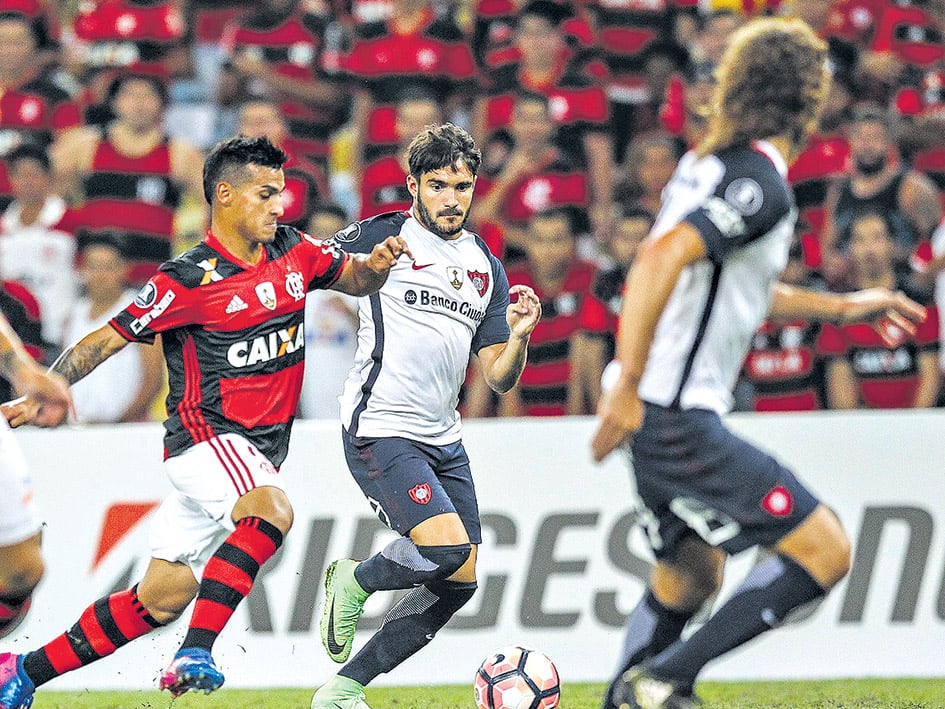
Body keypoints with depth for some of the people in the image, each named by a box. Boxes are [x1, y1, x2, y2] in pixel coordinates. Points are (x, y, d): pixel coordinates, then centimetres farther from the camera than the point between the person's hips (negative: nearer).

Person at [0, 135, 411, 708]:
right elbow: (106, 340, -9)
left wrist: (376, 264, -3)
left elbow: (355, 279, 21)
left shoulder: (295, 253, 5)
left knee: (161, 598, 9)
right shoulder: (190, 280, -14)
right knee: (273, 511, -36)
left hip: (260, 449, 7)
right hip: (205, 435, -7)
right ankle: (196, 655, -37)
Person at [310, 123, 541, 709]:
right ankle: (355, 579, 7)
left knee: (458, 585, 4)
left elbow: (500, 379, 12)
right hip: (380, 431, -8)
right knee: (451, 552, -24)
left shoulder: (487, 268, 13)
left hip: (444, 440, 8)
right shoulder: (383, 238, -4)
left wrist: (519, 337, -7)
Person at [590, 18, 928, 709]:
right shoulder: (762, 185, -16)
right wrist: (628, 383, -31)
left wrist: (843, 307, 32)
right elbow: (661, 257, -29)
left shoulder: (707, 164, 13)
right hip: (677, 418, -10)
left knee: (690, 577, 25)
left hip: (657, 414, 10)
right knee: (825, 551, -6)